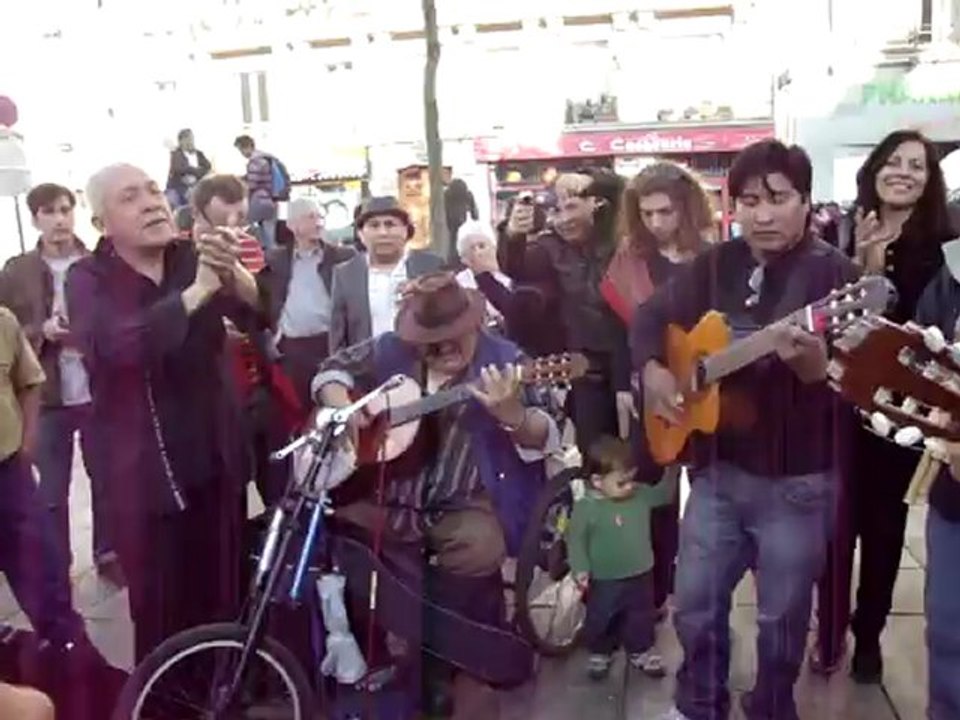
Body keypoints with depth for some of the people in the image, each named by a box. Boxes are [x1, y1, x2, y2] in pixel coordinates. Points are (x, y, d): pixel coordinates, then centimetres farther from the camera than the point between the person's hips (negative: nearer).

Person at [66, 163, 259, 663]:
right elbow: (113, 345, -26)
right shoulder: (89, 279, -5)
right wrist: (197, 292, -35)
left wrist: (232, 273, -35)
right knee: (161, 611, 1)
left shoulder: (193, 258, 3)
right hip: (146, 472, -3)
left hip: (216, 461, 3)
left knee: (225, 596, 10)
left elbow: (255, 313, -14)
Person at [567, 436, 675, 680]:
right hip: (604, 582, -4)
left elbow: (663, 494, 10)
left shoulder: (641, 494, -5)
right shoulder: (586, 507, -21)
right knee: (600, 621, 15)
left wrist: (673, 470, -3)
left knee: (641, 619, 21)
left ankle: (642, 651, 43)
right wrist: (580, 568, -24)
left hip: (640, 577, 4)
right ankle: (599, 653, 39)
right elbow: (575, 539, -16)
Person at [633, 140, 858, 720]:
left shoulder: (833, 272, -12)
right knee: (695, 604, 15)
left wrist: (814, 362, -41)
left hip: (797, 480, -4)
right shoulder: (718, 264, 4)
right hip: (717, 467, 5)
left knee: (782, 618, 12)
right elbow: (652, 316, 13)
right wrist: (653, 369, -5)